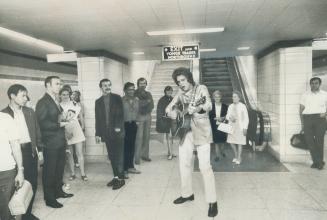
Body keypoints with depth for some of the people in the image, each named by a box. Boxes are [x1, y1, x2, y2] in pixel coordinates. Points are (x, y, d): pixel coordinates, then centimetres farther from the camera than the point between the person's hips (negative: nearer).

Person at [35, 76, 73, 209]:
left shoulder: (56, 101, 14)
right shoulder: (42, 102, -12)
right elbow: (42, 123, -18)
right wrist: (59, 124, -21)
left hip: (60, 141, 8)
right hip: (50, 143, -8)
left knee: (59, 168, 18)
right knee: (49, 170, 3)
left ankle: (58, 191, 34)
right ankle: (49, 198, 15)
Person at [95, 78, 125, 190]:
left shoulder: (117, 98, 2)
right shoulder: (98, 101, 11)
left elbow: (120, 114, -4)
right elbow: (97, 118, 11)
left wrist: (118, 127, -16)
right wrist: (97, 133, 8)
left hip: (117, 131, -3)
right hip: (106, 133, 3)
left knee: (119, 156, -2)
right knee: (112, 156, 8)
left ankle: (121, 178, 6)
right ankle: (116, 176, 18)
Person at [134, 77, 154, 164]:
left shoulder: (148, 94, 16)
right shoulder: (135, 93, 1)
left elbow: (152, 105, 8)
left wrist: (142, 103, -7)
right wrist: (147, 101, -7)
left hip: (148, 116, 5)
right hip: (139, 116, -5)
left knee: (147, 136, 7)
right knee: (139, 137, -11)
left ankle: (145, 155, 17)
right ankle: (137, 157, -7)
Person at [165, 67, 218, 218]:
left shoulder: (201, 88, -7)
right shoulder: (181, 92, 8)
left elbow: (209, 105, -23)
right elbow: (170, 106, 16)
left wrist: (198, 108, -43)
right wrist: (170, 110, -8)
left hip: (201, 130, -5)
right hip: (186, 130, 6)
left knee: (204, 166, -10)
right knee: (184, 163, 9)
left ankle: (212, 201, 1)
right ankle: (187, 194, 28)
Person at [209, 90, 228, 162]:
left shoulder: (224, 106, 2)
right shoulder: (211, 106, 1)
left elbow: (227, 116, 3)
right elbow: (209, 116, -1)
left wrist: (223, 118, -14)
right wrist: (216, 118, -12)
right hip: (214, 126, -1)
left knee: (222, 141, 11)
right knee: (216, 141, 2)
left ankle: (222, 152, 35)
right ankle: (217, 155, 11)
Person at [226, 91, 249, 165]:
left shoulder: (242, 106, -6)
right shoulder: (230, 106, 9)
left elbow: (246, 118, -6)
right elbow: (227, 115, 13)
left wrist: (245, 128, -10)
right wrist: (230, 118, -11)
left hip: (240, 127, -5)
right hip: (231, 127, 5)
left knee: (239, 143, 0)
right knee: (231, 142, 6)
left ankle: (239, 158, 13)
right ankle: (236, 156, 27)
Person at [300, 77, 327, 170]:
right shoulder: (305, 95, 14)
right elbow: (301, 109, 12)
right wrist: (302, 123, 5)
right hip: (307, 118, 2)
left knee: (319, 141, -4)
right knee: (309, 140, -4)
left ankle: (319, 162, 7)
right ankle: (318, 161, 5)